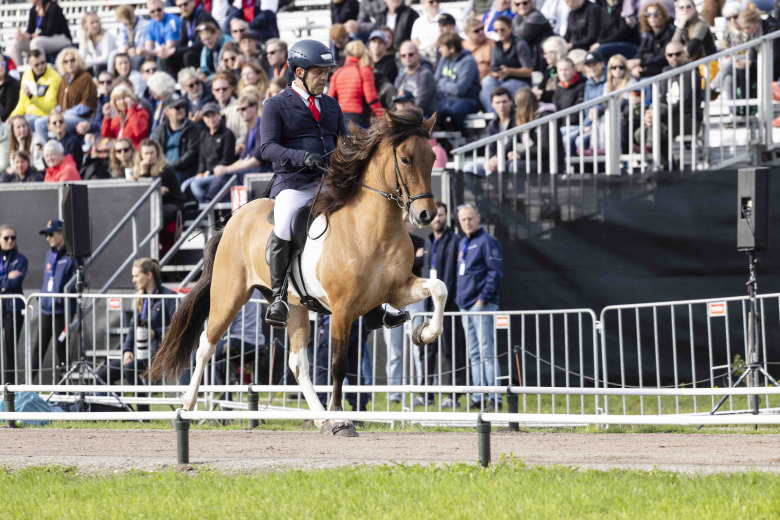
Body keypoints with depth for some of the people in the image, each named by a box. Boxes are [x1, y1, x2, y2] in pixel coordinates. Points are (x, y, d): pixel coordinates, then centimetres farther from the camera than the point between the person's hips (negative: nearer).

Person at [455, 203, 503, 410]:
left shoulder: (486, 241, -6)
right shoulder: (462, 244, 19)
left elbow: (495, 272, -13)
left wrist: (483, 298, -18)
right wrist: (458, 298, 15)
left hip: (482, 306, -9)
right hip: (465, 306, 9)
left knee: (487, 352, -10)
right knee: (474, 354, 8)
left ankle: (495, 398, -11)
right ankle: (478, 398, 10)